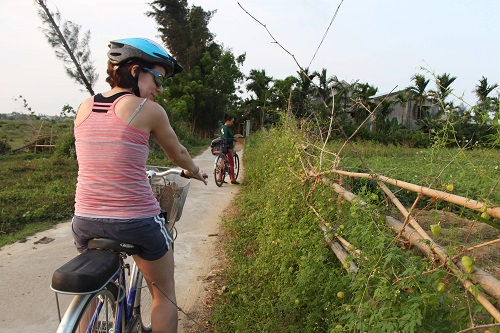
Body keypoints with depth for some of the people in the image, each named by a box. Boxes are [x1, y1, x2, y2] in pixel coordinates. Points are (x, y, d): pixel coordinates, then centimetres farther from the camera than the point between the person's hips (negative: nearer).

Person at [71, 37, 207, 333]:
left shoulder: (84, 108, 5)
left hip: (85, 220, 6)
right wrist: (195, 172, 26)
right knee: (164, 292, 20)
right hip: (137, 221, -5)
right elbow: (178, 154, 5)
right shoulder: (148, 109, -9)